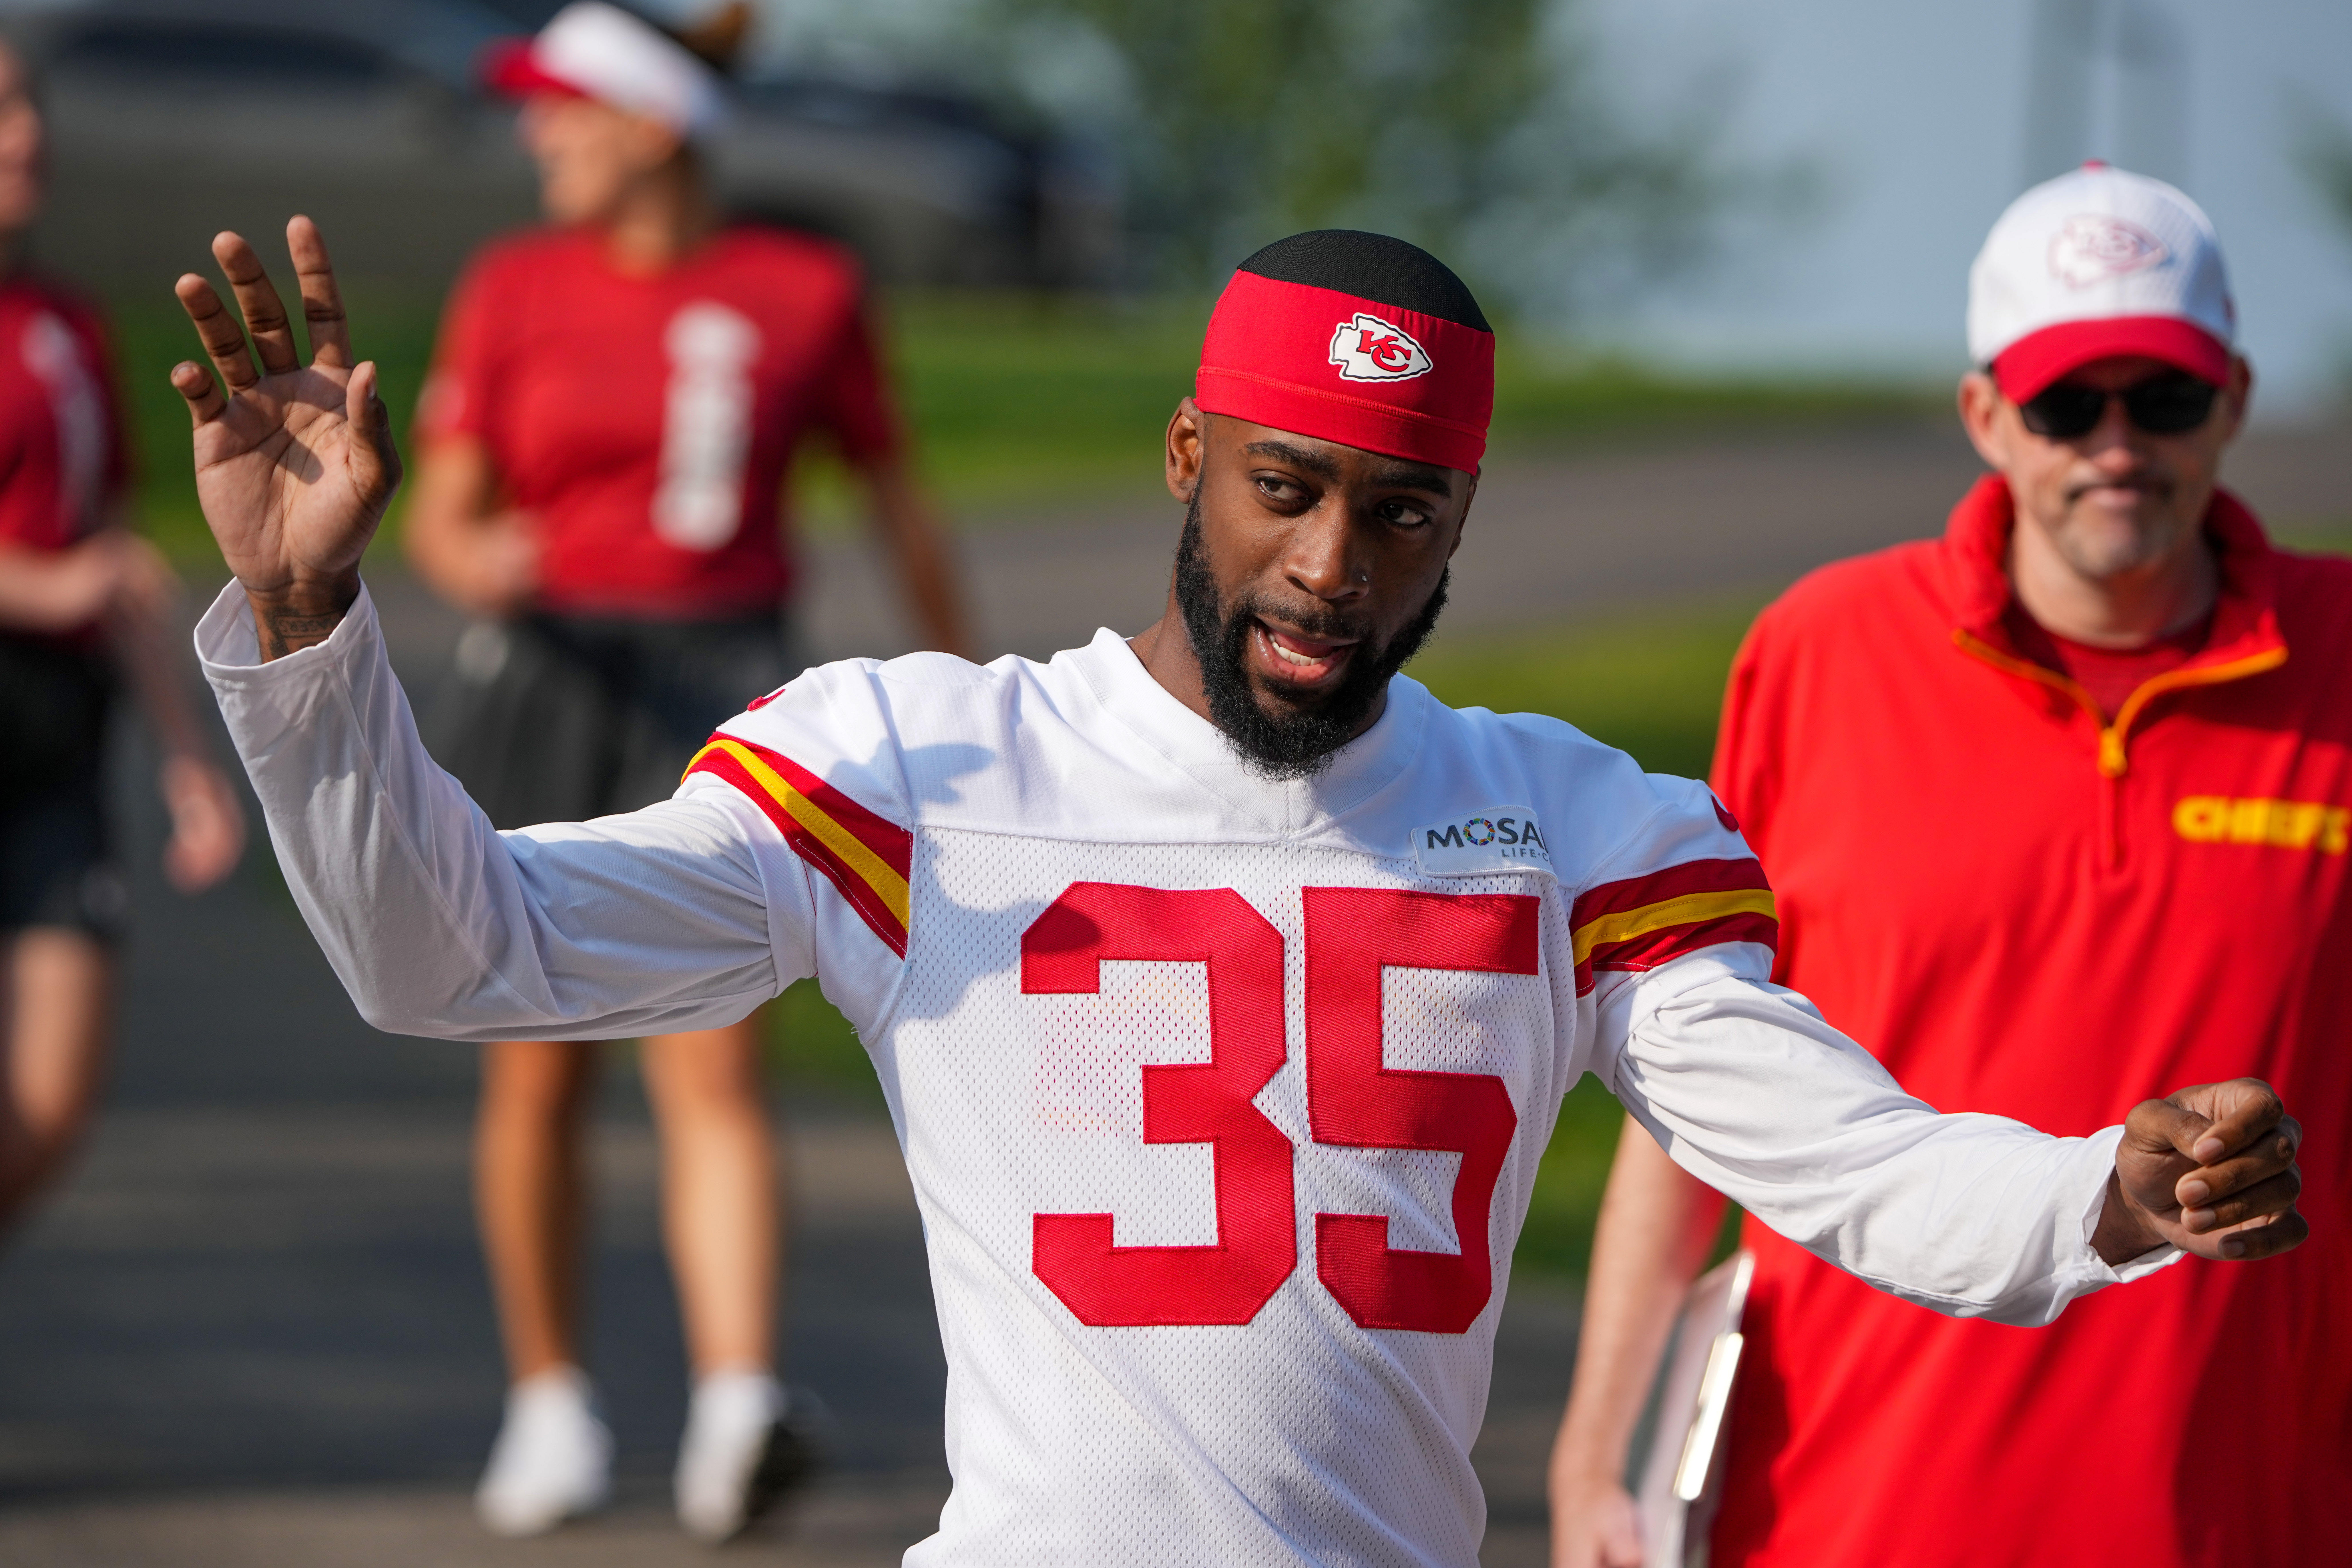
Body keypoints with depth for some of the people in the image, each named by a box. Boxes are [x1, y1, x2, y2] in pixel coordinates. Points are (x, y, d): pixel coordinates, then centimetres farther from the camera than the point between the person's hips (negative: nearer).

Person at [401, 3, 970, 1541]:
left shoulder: (804, 293, 1)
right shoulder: (515, 289, 3)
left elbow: (898, 497, 12)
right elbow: (439, 512, 3)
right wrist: (471, 560, -21)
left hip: (723, 696, -2)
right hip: (546, 687, 2)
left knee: (712, 1070, -14)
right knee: (539, 1077, 5)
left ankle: (739, 1410, -26)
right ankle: (550, 1399, 21)